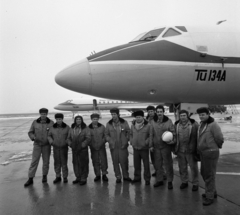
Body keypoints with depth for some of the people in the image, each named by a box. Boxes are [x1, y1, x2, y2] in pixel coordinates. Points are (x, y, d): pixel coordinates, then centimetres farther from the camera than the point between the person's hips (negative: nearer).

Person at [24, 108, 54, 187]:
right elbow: (30, 133, 1)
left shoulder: (51, 123, -7)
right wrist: (34, 138, -20)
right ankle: (30, 179, 6)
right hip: (37, 145, 0)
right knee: (34, 162, -2)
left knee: (46, 162, 7)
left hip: (47, 146, 0)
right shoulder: (35, 122, -5)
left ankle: (44, 176, 27)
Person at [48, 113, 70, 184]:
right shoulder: (52, 128, 0)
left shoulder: (67, 127, -5)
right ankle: (58, 177, 21)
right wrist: (51, 141, -6)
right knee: (57, 163, 8)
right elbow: (49, 135, 11)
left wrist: (67, 142, -13)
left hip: (64, 148, -2)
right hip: (56, 147, 2)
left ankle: (65, 177, 13)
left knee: (64, 163, 0)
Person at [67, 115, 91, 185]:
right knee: (75, 163, 9)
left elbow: (88, 138, -8)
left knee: (83, 164, -2)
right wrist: (70, 143, -3)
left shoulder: (85, 128, -2)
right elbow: (69, 138, 15)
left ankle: (83, 179, 8)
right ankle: (78, 177, 23)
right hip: (74, 149, 4)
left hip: (83, 149, -4)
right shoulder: (72, 129, 10)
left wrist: (83, 144, -18)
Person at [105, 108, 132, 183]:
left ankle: (126, 176, 19)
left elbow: (128, 132, 5)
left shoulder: (124, 122, 2)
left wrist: (126, 141, -4)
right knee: (115, 162, 5)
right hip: (113, 146, 1)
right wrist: (110, 141, -7)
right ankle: (118, 177, 19)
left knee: (124, 161, 1)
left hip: (122, 146, -1)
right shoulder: (109, 124, 4)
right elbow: (106, 134, 7)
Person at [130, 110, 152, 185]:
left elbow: (151, 136, -7)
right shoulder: (133, 125, 6)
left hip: (144, 148, -4)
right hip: (135, 148, 4)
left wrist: (149, 144, -14)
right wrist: (131, 142, 4)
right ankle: (137, 177, 28)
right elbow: (131, 134, 17)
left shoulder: (148, 125, -8)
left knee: (146, 165, 4)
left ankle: (147, 179, 17)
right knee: (136, 164, 13)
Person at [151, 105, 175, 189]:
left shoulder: (168, 121, -5)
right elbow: (151, 134, 8)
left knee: (168, 164, 4)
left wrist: (171, 140, -20)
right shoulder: (153, 122, 4)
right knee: (157, 164, 13)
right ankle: (159, 180, 27)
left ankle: (170, 181, 17)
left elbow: (173, 132, -4)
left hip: (166, 146, -3)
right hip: (156, 146, 4)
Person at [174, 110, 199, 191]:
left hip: (191, 151, -4)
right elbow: (174, 136, 14)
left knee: (193, 167, 6)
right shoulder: (176, 125, 5)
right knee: (182, 167, 14)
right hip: (180, 151, 4)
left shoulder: (194, 124, -8)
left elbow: (198, 137, -5)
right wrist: (175, 148, 8)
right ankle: (184, 182, 31)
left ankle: (195, 183, 21)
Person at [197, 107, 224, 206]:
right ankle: (213, 191, 37)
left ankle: (209, 196, 13)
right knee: (204, 173, 19)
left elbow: (220, 139, -14)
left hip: (211, 153, -9)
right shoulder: (201, 124, 10)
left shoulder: (213, 125, -17)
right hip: (203, 152, 9)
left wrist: (214, 147, 0)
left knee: (209, 175, 0)